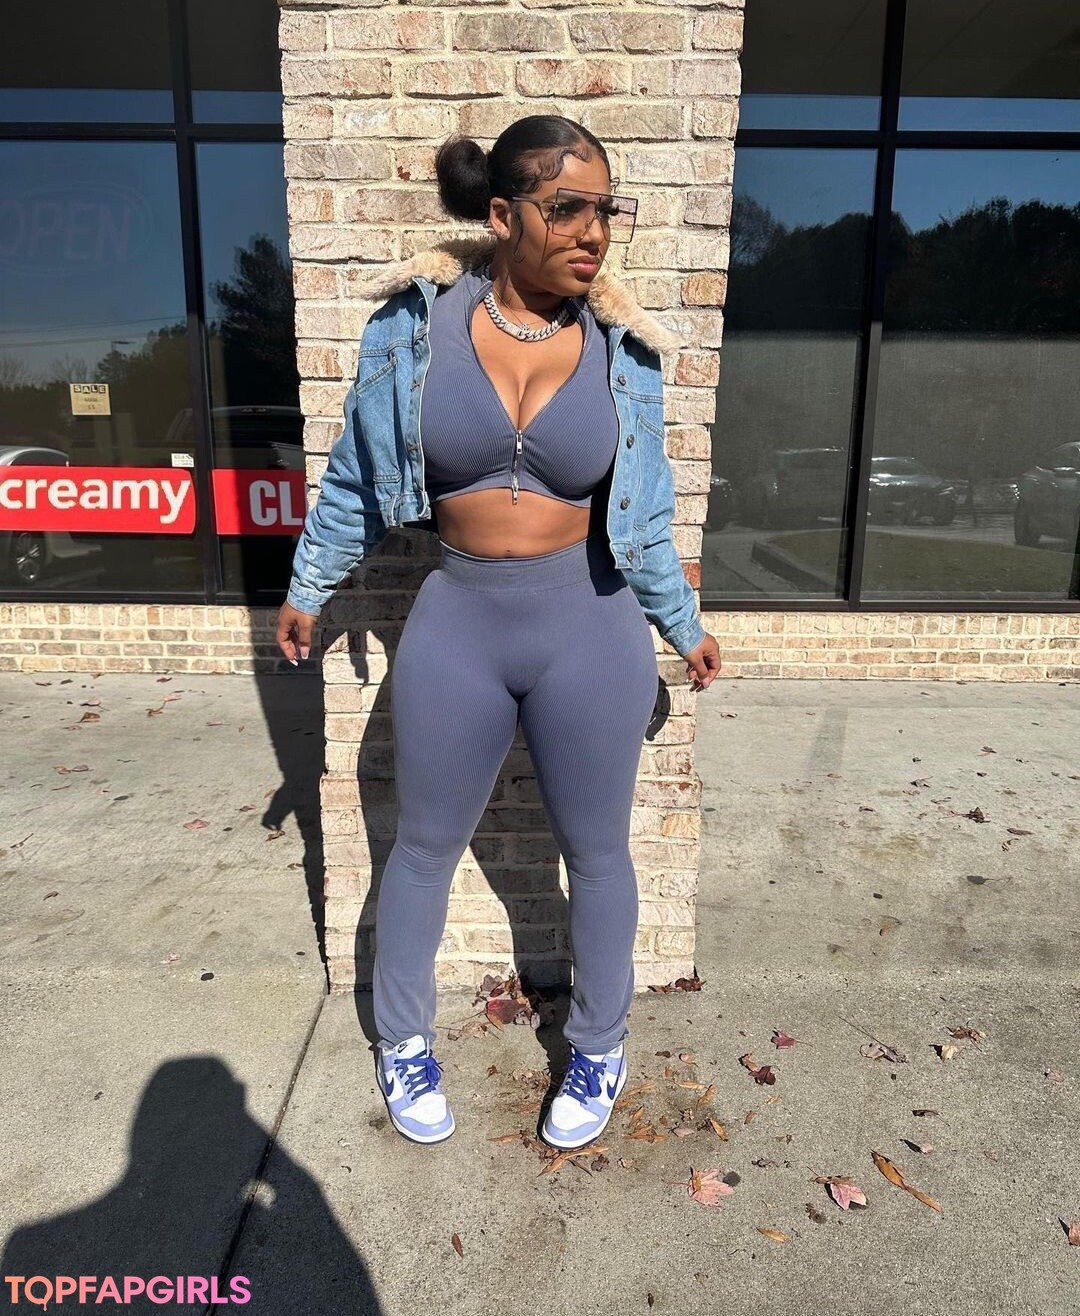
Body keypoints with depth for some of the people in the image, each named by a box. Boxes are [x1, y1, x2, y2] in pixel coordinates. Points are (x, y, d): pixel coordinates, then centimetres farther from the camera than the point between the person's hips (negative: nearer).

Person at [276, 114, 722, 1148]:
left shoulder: (621, 347, -2)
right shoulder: (417, 321, -5)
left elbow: (641, 510, 8)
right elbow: (358, 475, 6)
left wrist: (684, 625, 14)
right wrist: (307, 587, 13)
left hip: (591, 627, 1)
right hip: (456, 622, 0)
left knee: (595, 852, 14)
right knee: (425, 847, 15)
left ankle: (600, 1048, 40)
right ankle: (403, 1042, 42)